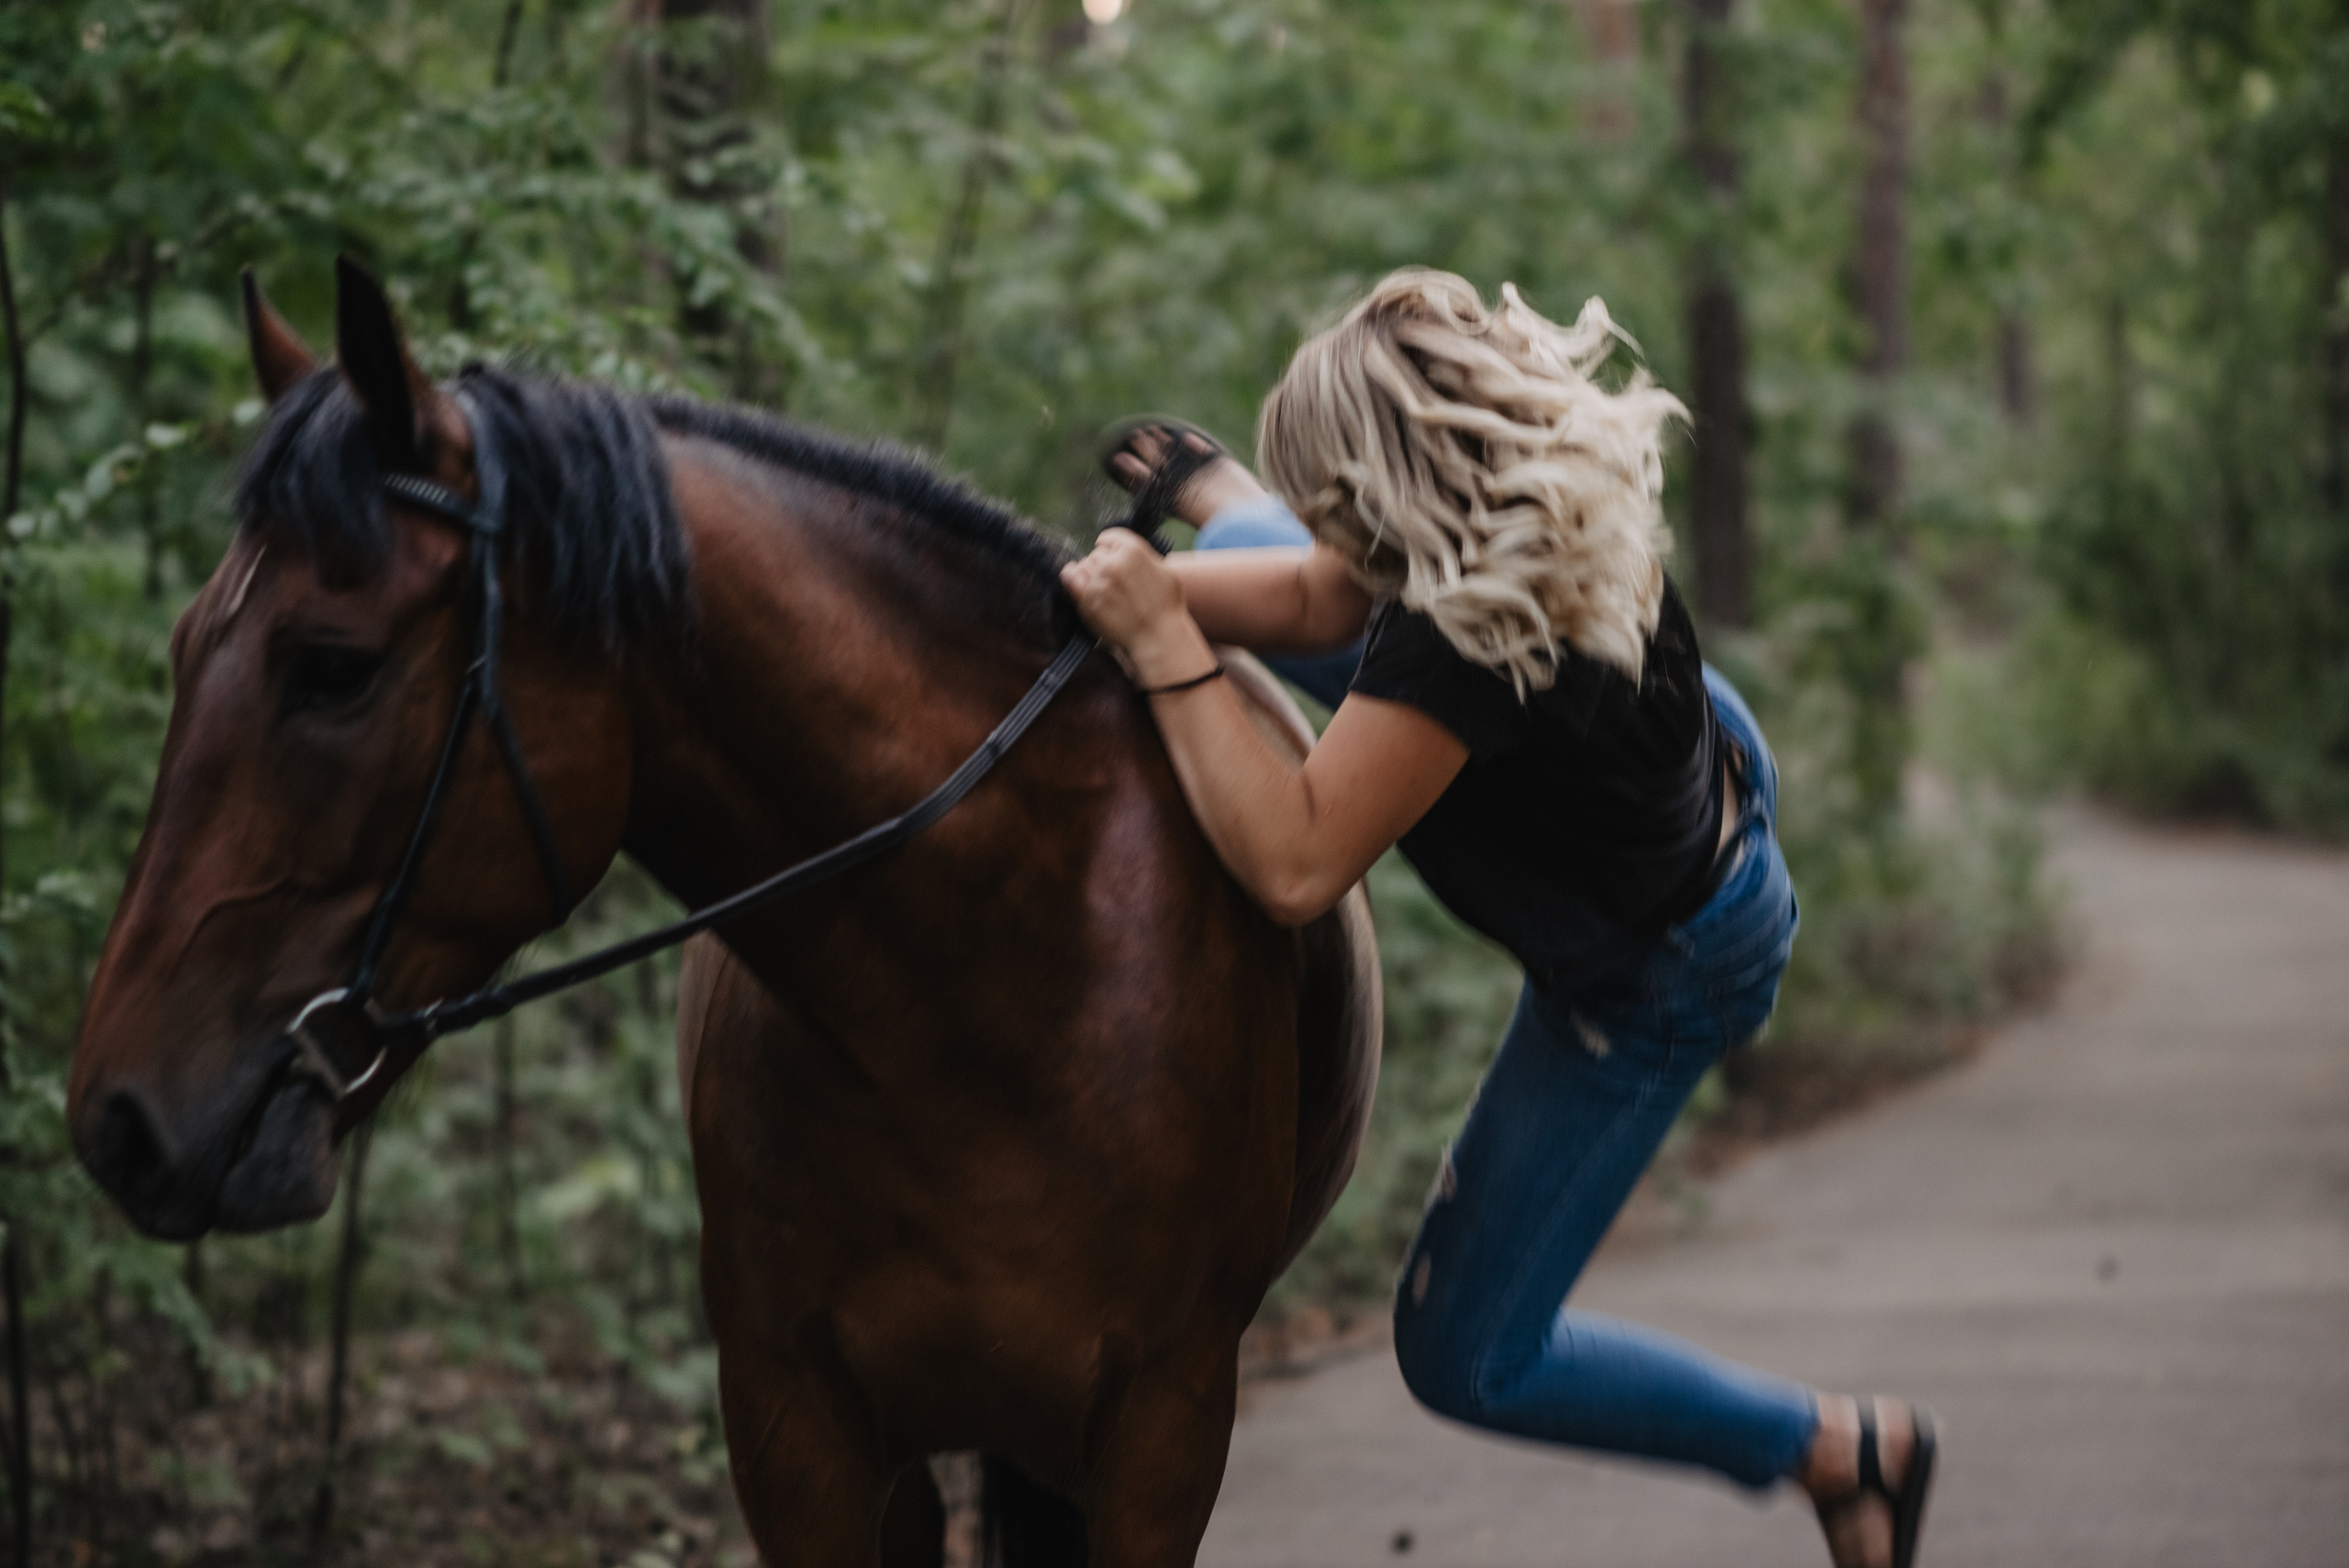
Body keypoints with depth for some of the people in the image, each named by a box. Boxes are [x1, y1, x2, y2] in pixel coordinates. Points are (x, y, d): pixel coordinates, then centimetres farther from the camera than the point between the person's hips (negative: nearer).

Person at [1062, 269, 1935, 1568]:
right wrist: (1147, 588, -21)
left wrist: (1165, 649, -43)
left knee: (1464, 1357, 3)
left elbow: (1292, 866, -45)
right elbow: (1317, 597, -8)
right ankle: (1211, 500, 61)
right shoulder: (1544, 498, -22)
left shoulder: (1463, 645, -47)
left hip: (1653, 984, -8)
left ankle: (1843, 1450, 16)